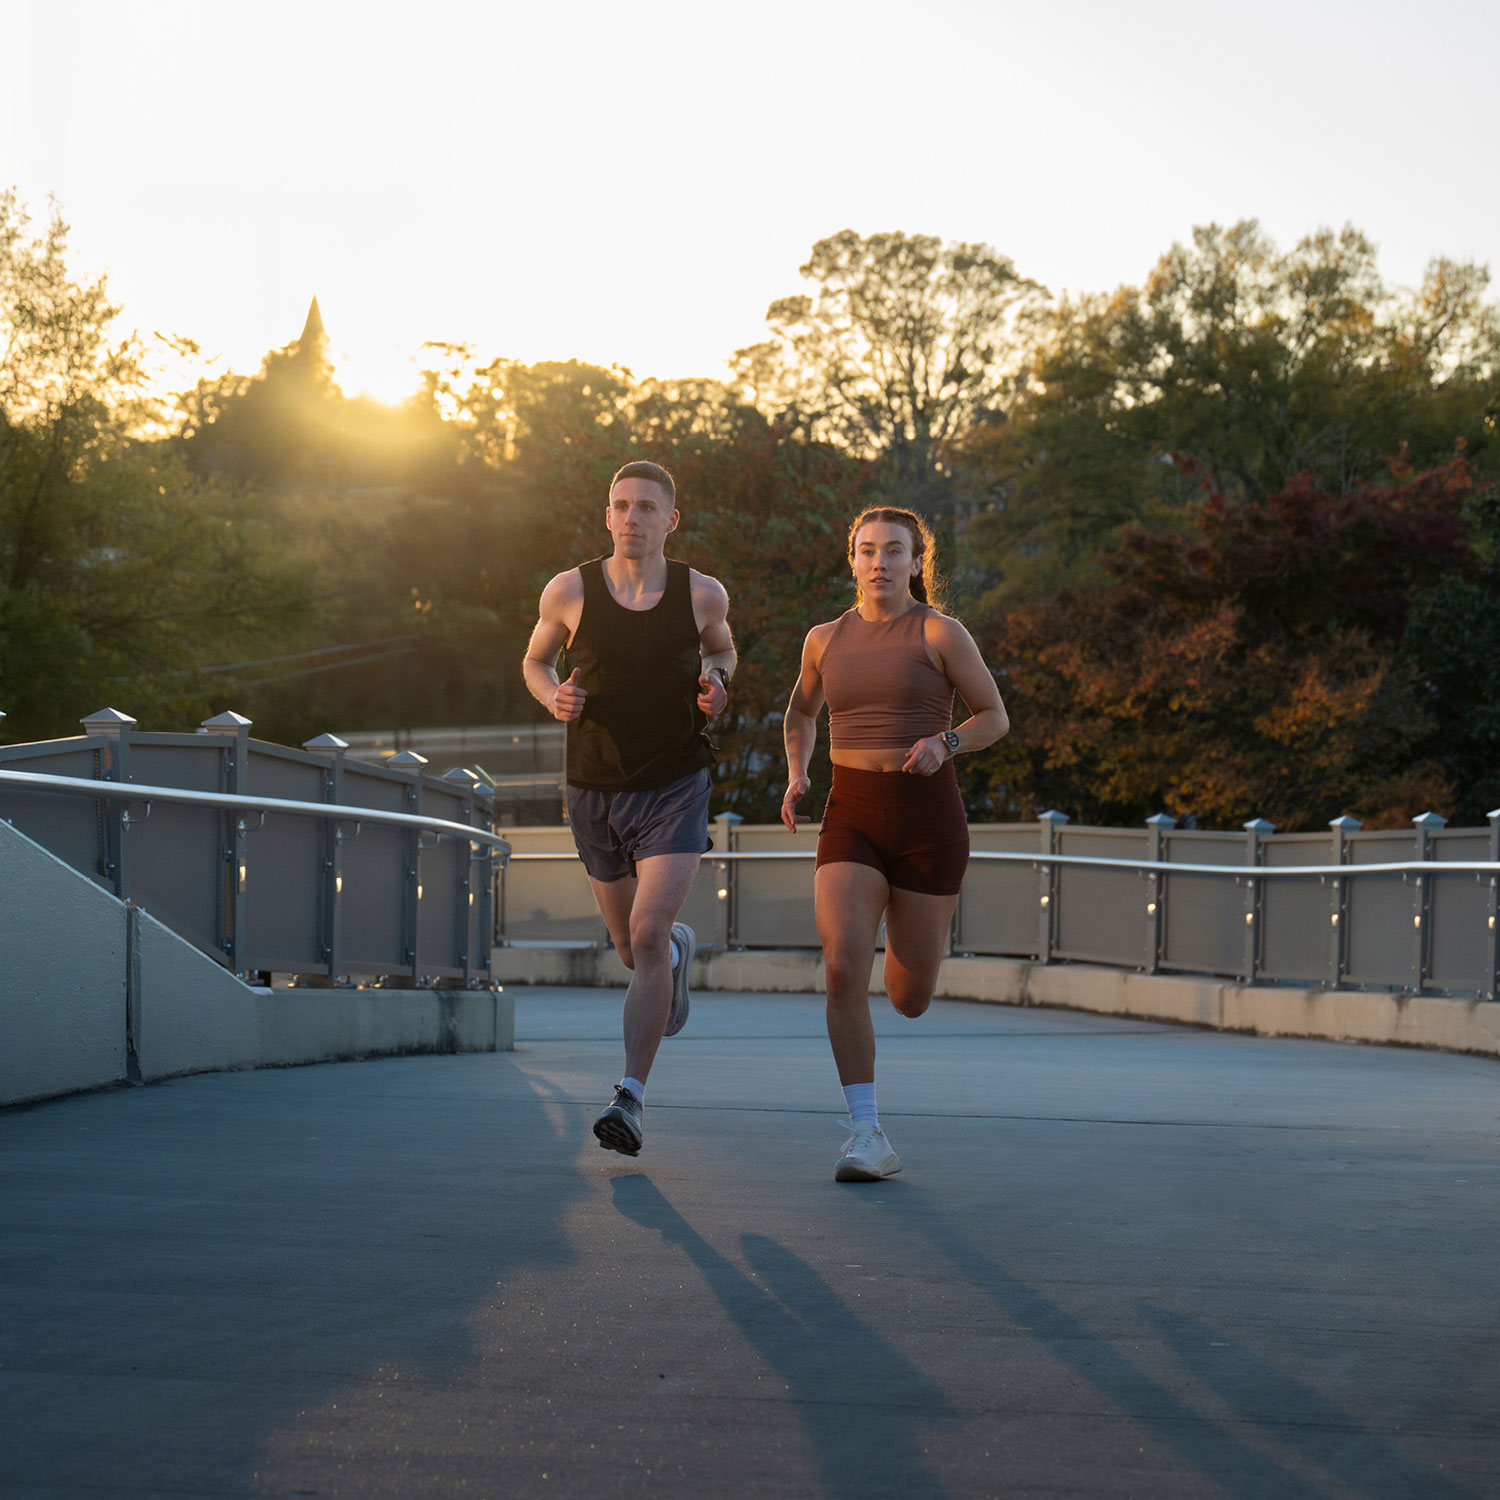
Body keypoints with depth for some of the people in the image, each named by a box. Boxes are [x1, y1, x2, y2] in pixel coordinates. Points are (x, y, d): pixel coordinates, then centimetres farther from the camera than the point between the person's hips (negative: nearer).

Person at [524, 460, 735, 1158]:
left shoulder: (701, 594, -6)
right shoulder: (569, 591, -7)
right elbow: (536, 661, 11)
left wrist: (716, 682, -6)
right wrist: (553, 697, -12)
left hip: (675, 791, -2)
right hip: (596, 792, 2)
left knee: (647, 935, -20)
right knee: (636, 949, 16)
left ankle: (631, 1098, -17)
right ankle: (679, 949, 55)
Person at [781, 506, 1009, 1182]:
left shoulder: (940, 632, -4)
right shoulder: (825, 638, 8)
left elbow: (995, 718, 2)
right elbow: (802, 709, 27)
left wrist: (944, 744, -19)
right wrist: (796, 776, 8)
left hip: (928, 819, -2)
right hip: (851, 822, 2)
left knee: (909, 1000, 6)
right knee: (842, 971, -21)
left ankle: (914, 941, 45)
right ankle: (868, 1136, -15)